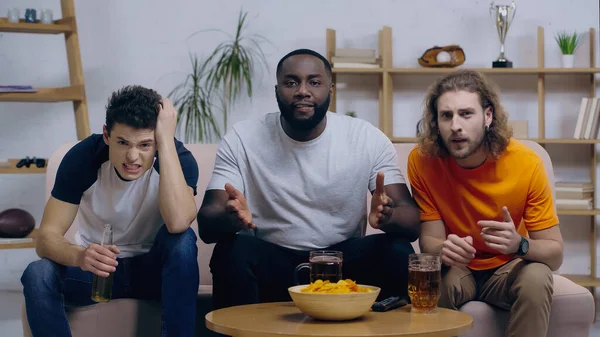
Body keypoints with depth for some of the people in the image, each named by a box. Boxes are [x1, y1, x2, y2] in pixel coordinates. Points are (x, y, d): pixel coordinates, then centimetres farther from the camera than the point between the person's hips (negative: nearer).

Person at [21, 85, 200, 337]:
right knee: (37, 274, -29)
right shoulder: (83, 157, -18)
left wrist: (167, 140, -38)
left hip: (154, 269, -1)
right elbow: (46, 238, -21)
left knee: (183, 240, -33)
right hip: (97, 267, 1)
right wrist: (80, 256, -44)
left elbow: (178, 223, -40)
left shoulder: (177, 157, -21)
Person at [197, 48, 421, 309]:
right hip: (270, 263, -1)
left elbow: (412, 222, -10)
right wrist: (230, 217, -38)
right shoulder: (240, 140, -5)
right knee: (234, 250, -31)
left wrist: (387, 216, -36)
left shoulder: (369, 139, -5)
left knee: (398, 252, -26)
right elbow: (206, 224, -12)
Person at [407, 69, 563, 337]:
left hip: (507, 270, 1)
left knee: (536, 277, -31)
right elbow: (429, 241, -14)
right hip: (456, 270, 0)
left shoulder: (526, 163, -19)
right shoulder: (422, 159, -17)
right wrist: (444, 250, -39)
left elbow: (555, 254, -14)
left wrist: (519, 244, -37)